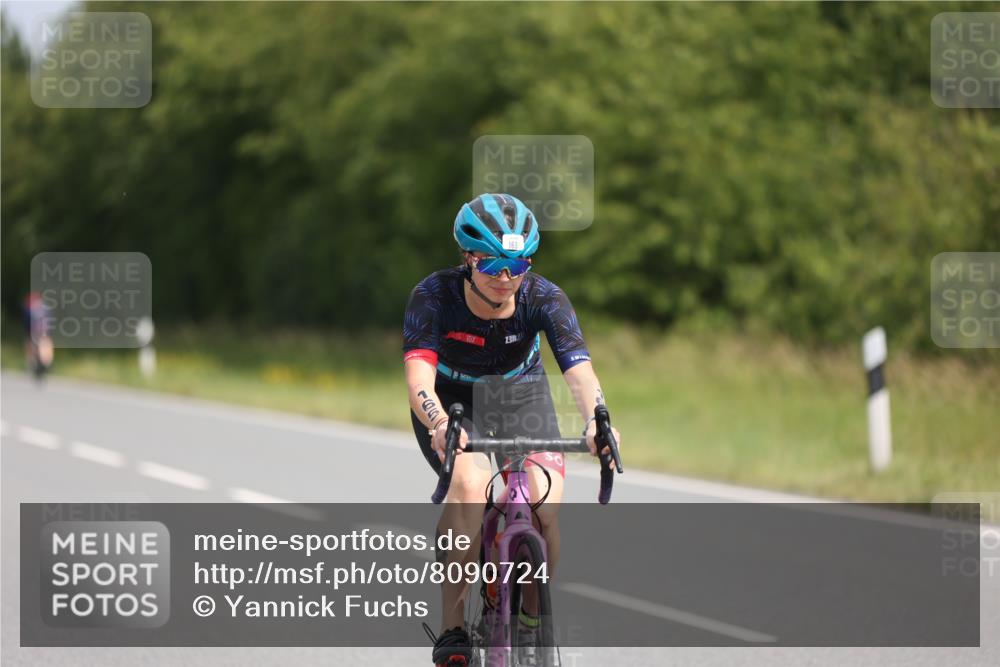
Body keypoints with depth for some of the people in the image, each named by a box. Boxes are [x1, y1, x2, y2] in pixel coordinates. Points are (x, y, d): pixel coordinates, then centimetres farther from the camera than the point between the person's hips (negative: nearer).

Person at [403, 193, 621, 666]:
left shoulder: (544, 299, -25)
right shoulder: (434, 296, -29)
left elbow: (578, 369, -38)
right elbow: (419, 373, -41)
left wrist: (597, 420, -59)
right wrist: (439, 424, -62)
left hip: (521, 396, 2)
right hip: (452, 402, -2)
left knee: (544, 505, -22)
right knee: (470, 484, -32)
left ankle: (533, 620, 4)